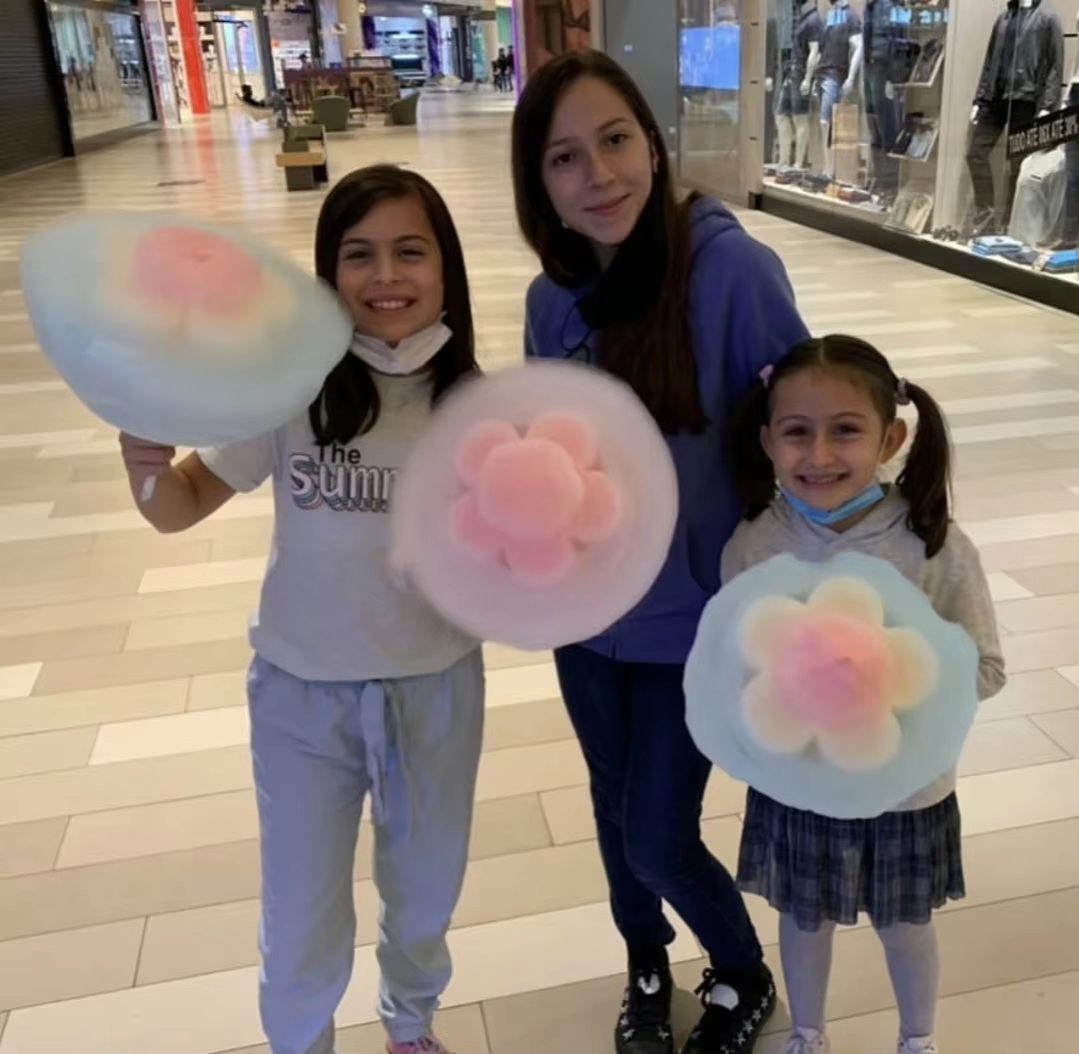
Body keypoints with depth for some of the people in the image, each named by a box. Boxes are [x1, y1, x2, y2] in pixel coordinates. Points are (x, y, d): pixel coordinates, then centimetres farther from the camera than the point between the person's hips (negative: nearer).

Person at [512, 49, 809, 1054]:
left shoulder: (733, 268, -21)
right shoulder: (552, 299, -6)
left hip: (696, 617, -4)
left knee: (659, 840, 7)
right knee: (616, 811, 22)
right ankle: (646, 967, 53)